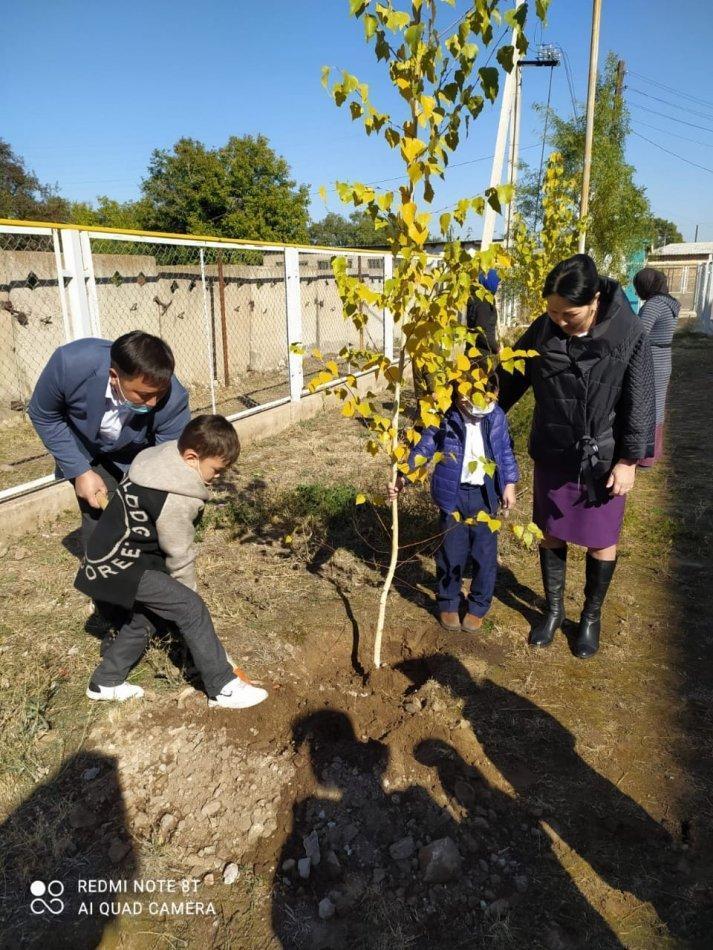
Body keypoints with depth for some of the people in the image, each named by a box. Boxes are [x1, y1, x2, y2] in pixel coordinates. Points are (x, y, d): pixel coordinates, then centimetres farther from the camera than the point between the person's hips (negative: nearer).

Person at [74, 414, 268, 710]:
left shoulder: (160, 460, 2)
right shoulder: (176, 499, -26)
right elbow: (179, 556, -14)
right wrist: (187, 594, 3)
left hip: (112, 557, 10)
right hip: (117, 567, -10)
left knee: (146, 614, 24)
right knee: (191, 609, -9)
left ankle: (105, 682, 39)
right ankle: (223, 688, -1)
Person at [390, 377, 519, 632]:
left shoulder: (496, 416, -4)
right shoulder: (446, 418, -13)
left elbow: (506, 451, 9)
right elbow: (423, 448, -9)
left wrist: (509, 483, 6)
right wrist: (403, 478, -17)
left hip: (485, 495, 2)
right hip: (454, 495, -2)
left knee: (485, 554, 9)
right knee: (451, 553, 8)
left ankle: (478, 606, 29)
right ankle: (448, 604, 29)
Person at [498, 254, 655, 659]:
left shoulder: (628, 333, -16)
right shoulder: (542, 330, -8)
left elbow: (640, 402, -11)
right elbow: (511, 380, 4)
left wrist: (628, 460, -10)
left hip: (603, 459, -2)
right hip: (553, 455, 3)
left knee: (601, 541, 11)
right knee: (551, 535, 13)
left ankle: (592, 615, 33)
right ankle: (555, 610, 34)